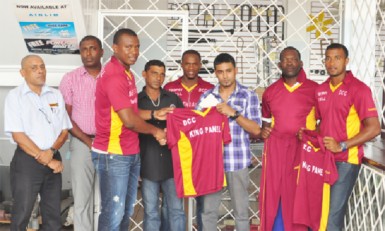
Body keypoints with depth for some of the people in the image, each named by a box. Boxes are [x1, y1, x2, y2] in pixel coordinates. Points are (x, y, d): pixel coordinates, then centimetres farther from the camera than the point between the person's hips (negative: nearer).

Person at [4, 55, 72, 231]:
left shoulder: (56, 95, 8)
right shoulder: (15, 96, -4)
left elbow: (64, 130, 8)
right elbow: (18, 135, -11)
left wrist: (51, 151, -12)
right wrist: (46, 160, -13)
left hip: (53, 159, 4)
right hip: (26, 161, -4)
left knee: (53, 214, 11)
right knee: (22, 214, 2)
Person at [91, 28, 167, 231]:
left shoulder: (126, 73, 12)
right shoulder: (113, 76, -19)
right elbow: (129, 120, -21)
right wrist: (155, 131, -6)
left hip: (131, 153, 10)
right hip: (113, 154, -10)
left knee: (126, 211, 17)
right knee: (113, 212, -2)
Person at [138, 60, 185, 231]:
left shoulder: (173, 98, 9)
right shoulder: (136, 100, 3)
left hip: (172, 163, 2)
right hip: (148, 165, -1)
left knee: (177, 210, 7)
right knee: (151, 213, 8)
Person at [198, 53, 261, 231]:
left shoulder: (249, 96, 0)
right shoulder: (206, 96, 8)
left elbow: (256, 130, -6)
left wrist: (233, 113, -16)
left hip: (238, 161, -2)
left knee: (241, 211, 7)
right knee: (208, 210, 7)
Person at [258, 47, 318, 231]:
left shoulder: (314, 89, -2)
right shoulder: (270, 91, 9)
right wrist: (263, 129, 4)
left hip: (303, 148, -3)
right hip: (275, 148, 3)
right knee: (274, 197, 5)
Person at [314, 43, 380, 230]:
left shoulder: (358, 89, -10)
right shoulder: (320, 89, 9)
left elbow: (374, 128, -14)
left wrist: (341, 146, -19)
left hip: (345, 161, -6)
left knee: (333, 214, -6)